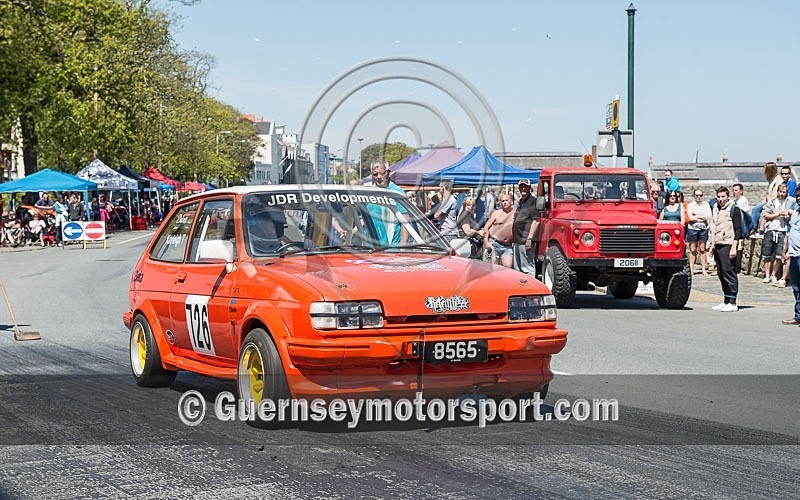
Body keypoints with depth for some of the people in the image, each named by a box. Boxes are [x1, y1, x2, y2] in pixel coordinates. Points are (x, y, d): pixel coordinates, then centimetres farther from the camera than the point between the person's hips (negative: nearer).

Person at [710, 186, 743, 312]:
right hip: (718, 245, 8)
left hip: (728, 245, -8)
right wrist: (712, 245, 20)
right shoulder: (715, 209, 17)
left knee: (729, 274, -8)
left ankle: (732, 303, -7)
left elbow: (738, 230, -10)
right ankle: (726, 301, 16)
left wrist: (734, 247, -16)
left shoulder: (734, 209, -6)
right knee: (721, 274, 9)